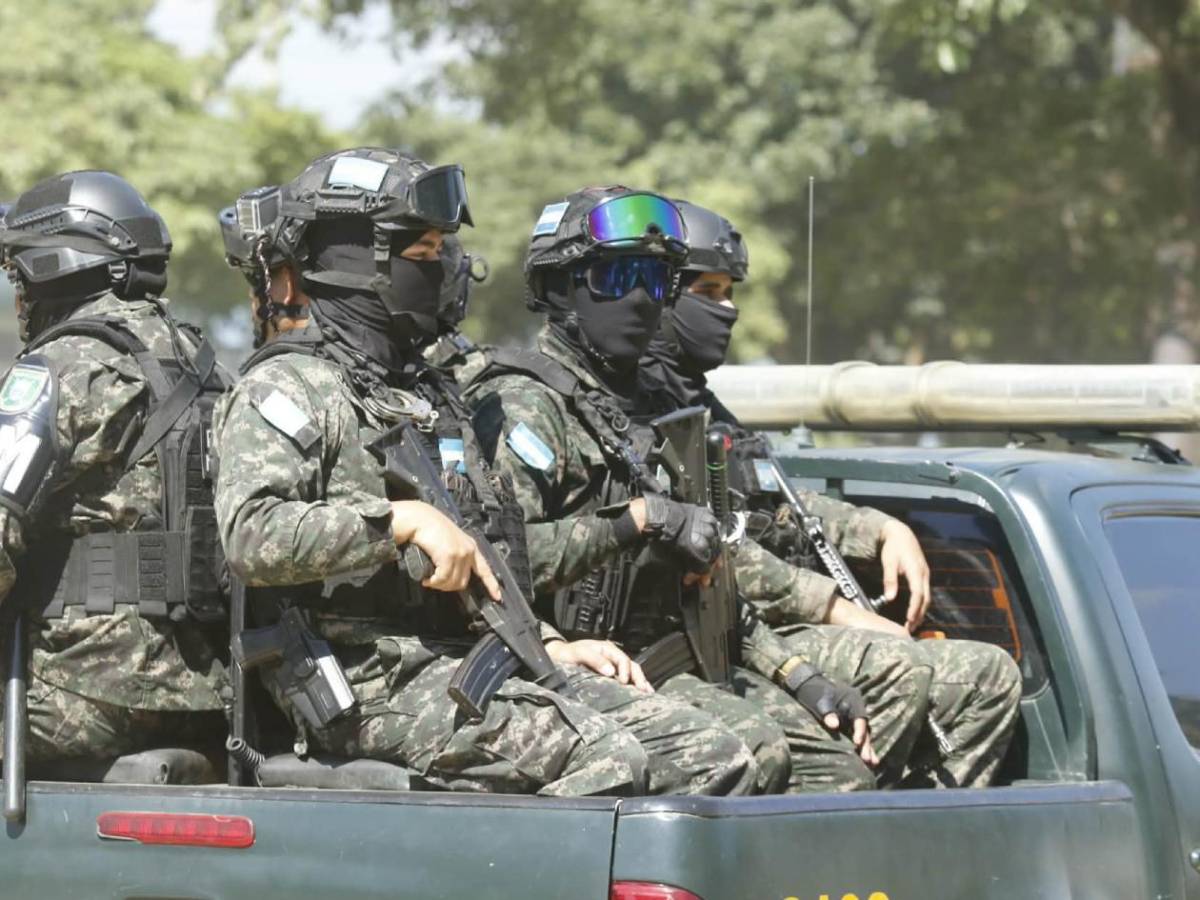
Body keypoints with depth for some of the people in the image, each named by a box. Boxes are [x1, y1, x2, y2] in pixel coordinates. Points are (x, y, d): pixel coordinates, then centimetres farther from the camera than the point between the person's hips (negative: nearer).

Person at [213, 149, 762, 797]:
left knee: (716, 760, -7)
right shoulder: (285, 392, -3)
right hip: (374, 680, -9)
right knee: (604, 761, -30)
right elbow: (251, 536, -21)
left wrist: (550, 645, 17)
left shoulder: (428, 393, 27)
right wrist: (404, 520, -21)